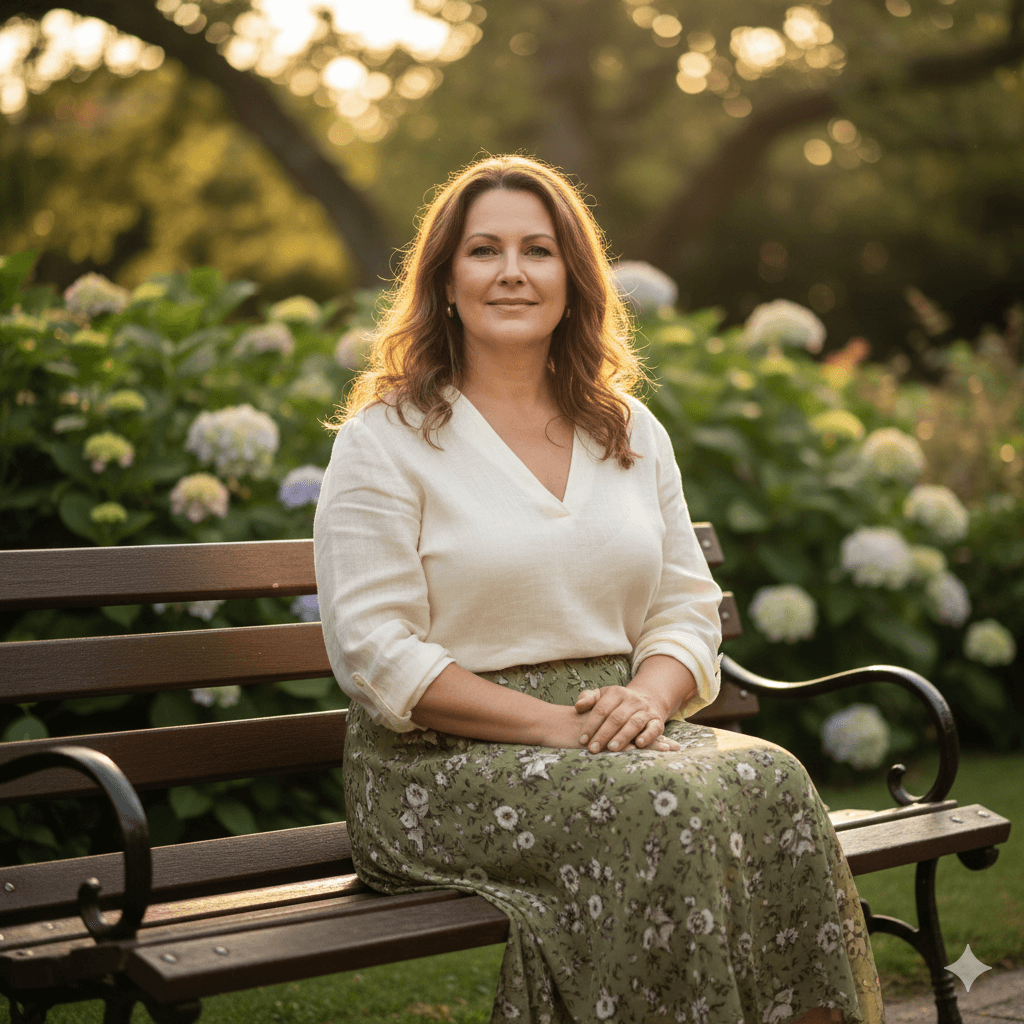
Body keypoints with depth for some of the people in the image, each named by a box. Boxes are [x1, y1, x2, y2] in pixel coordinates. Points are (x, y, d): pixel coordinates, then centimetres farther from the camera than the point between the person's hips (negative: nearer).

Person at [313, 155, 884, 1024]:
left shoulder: (631, 432, 15)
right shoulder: (385, 438, -2)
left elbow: (688, 610, 14)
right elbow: (377, 656, -9)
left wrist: (650, 693, -10)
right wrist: (556, 725, -18)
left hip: (619, 739, 5)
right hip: (442, 766, -5)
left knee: (771, 779, -25)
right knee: (666, 809, -31)